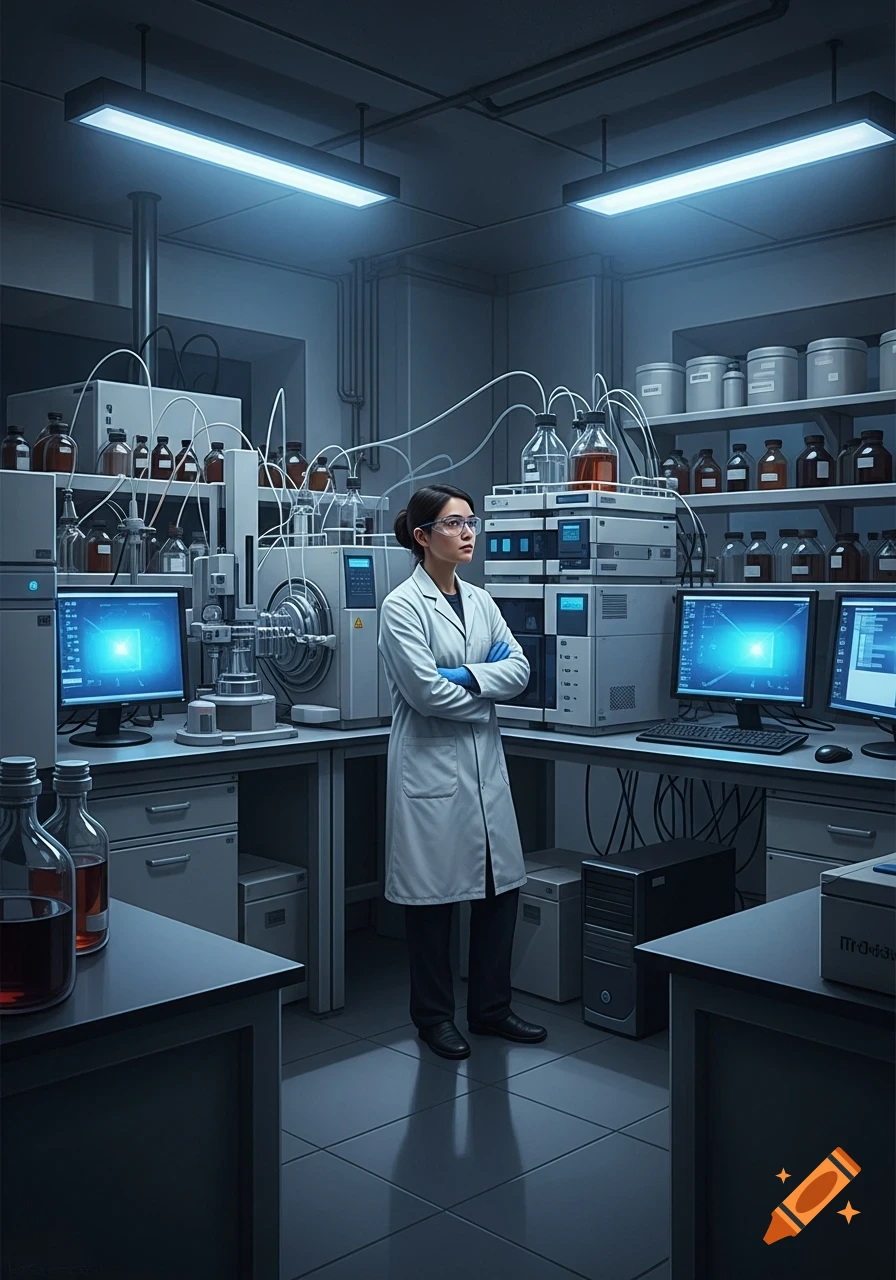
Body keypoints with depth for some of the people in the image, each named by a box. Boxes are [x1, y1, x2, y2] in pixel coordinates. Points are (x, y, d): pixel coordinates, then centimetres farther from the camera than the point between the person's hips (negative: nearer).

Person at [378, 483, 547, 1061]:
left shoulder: (480, 600, 11)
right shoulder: (403, 606, -10)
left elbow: (519, 669, 1)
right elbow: (427, 692, -19)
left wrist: (466, 675, -15)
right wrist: (489, 692, -6)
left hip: (486, 762, 7)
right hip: (432, 765, -6)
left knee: (502, 886, 10)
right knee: (436, 895, 5)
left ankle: (491, 1008, 27)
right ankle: (434, 1016, 23)